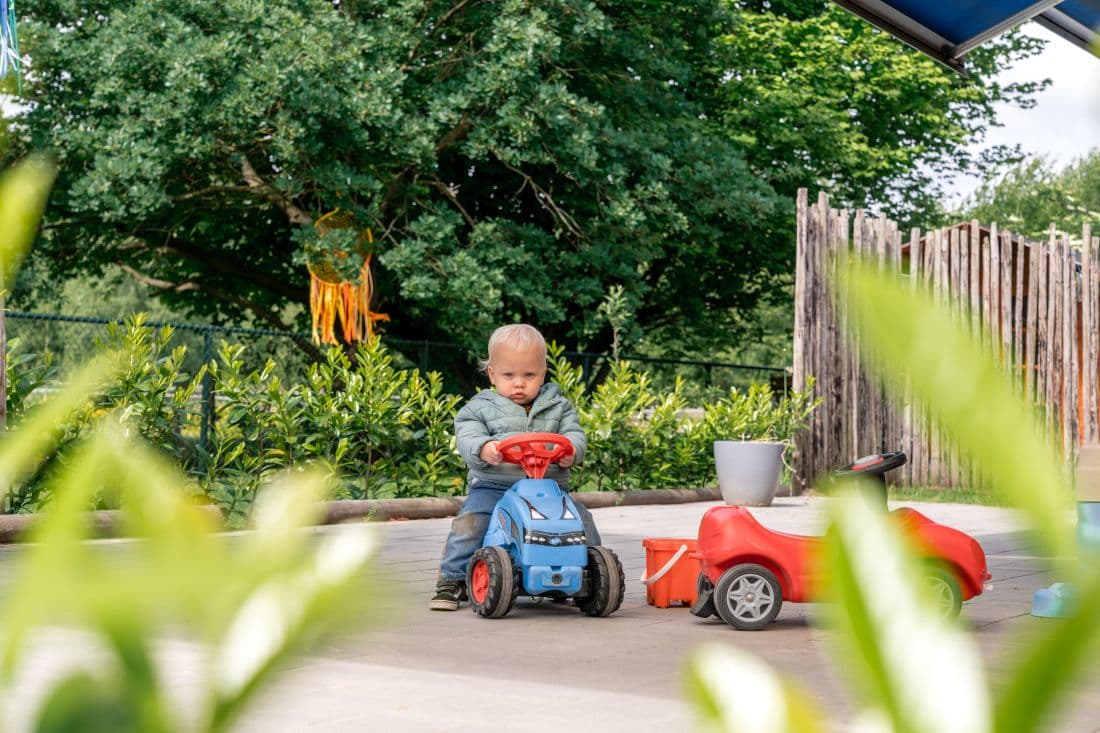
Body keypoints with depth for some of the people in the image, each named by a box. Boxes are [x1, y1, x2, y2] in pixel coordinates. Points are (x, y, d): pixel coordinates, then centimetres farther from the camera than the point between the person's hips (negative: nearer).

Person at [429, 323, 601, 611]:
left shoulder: (558, 406, 18)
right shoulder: (480, 408, 12)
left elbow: (574, 433, 7)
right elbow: (468, 438, -3)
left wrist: (571, 449, -19)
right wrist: (484, 448, -29)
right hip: (493, 485, -2)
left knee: (582, 519, -16)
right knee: (470, 520, -26)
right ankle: (452, 580, -9)